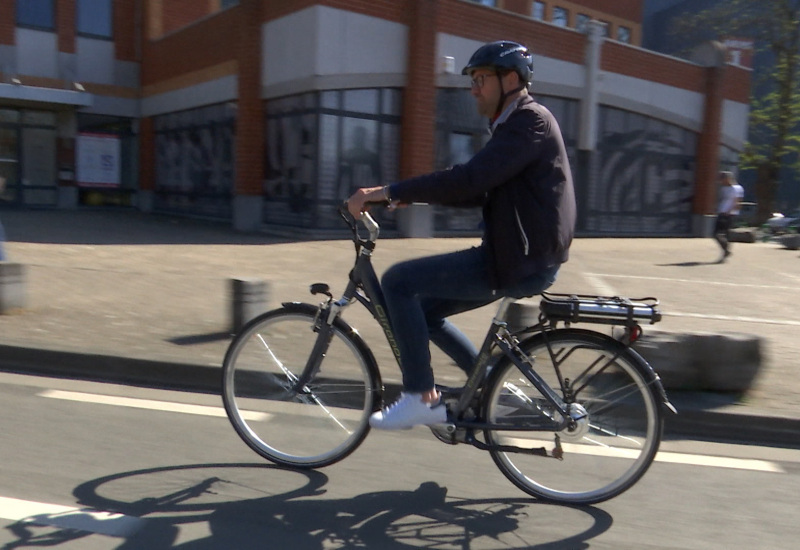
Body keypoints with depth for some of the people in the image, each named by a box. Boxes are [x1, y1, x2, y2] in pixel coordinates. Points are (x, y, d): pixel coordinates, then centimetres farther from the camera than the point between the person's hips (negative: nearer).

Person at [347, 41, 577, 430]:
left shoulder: (530, 122, -14)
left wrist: (388, 192, -24)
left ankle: (420, 397, -4)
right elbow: (480, 191, 18)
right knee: (424, 310, 15)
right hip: (517, 256, 10)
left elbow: (468, 180, -26)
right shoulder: (516, 124, 19)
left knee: (398, 281, -12)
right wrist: (410, 195, 9)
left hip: (522, 262, -10)